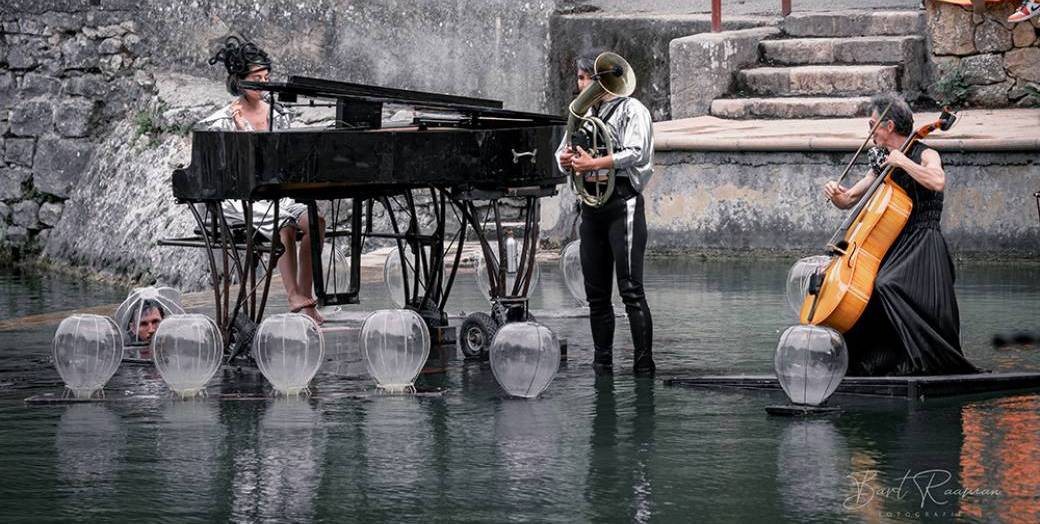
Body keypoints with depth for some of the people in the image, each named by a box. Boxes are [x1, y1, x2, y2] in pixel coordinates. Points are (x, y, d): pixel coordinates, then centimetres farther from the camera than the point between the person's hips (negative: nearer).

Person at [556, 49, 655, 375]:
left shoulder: (631, 110, -2)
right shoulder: (583, 113, 19)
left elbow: (635, 152, -16)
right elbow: (564, 151, 18)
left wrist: (593, 164, -18)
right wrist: (565, 160, -6)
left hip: (622, 202, -7)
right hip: (591, 205, 7)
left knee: (631, 289, -12)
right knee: (596, 293, 8)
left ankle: (644, 364, -13)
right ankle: (602, 363, 13)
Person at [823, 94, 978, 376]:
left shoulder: (925, 155, -3)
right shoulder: (883, 166, 18)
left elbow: (937, 182, -26)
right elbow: (849, 200, 23)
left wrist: (902, 161, -15)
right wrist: (836, 194, 0)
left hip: (922, 246, -8)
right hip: (892, 246, 8)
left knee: (887, 286, -30)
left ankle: (921, 361, -24)